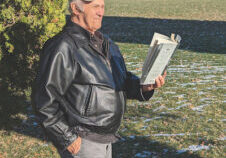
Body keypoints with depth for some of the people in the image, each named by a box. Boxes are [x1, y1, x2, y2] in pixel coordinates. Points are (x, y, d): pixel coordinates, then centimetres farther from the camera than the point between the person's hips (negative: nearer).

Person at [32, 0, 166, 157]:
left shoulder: (105, 43, 10)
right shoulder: (63, 48, -18)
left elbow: (123, 80, 15)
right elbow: (45, 101, -19)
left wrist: (143, 86, -5)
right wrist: (68, 139, -18)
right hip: (80, 143, -8)